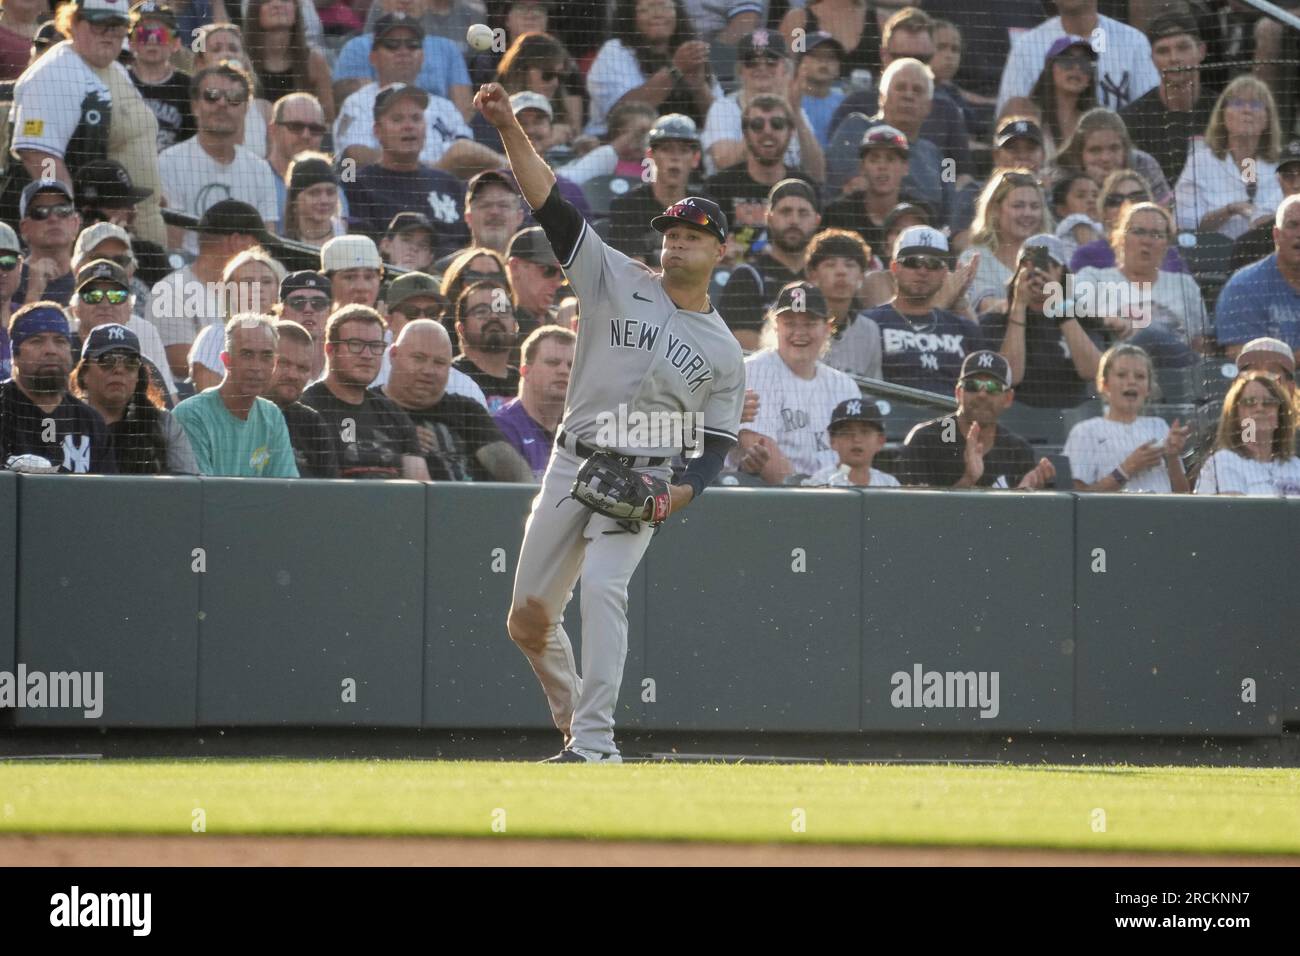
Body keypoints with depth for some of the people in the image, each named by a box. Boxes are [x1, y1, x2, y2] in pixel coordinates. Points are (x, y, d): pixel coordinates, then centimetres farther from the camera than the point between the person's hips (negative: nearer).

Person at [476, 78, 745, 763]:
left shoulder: (723, 353, 6)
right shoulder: (617, 282, 5)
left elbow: (715, 449, 7)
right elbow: (552, 207, -4)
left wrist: (676, 496, -13)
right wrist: (510, 130, -16)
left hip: (646, 481, -2)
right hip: (572, 466, 2)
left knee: (601, 585, -27)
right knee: (528, 619, 2)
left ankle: (595, 740, -29)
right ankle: (574, 722, 26)